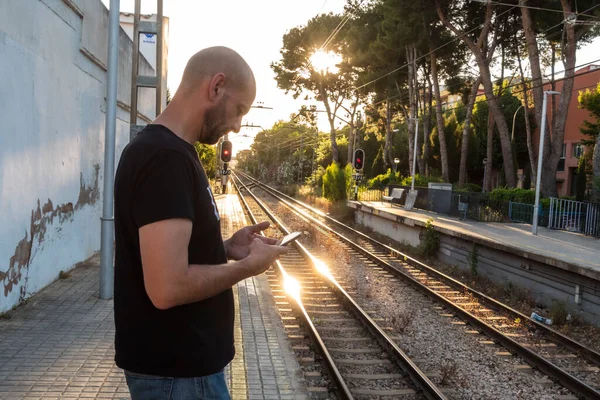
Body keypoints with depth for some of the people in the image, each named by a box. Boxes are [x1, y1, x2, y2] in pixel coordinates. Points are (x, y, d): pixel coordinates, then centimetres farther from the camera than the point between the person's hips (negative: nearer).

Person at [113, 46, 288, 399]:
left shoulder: (165, 149, 9)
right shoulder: (166, 158, -24)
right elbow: (168, 287, -29)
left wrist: (226, 248, 3)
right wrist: (248, 265, -15)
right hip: (177, 370, -9)